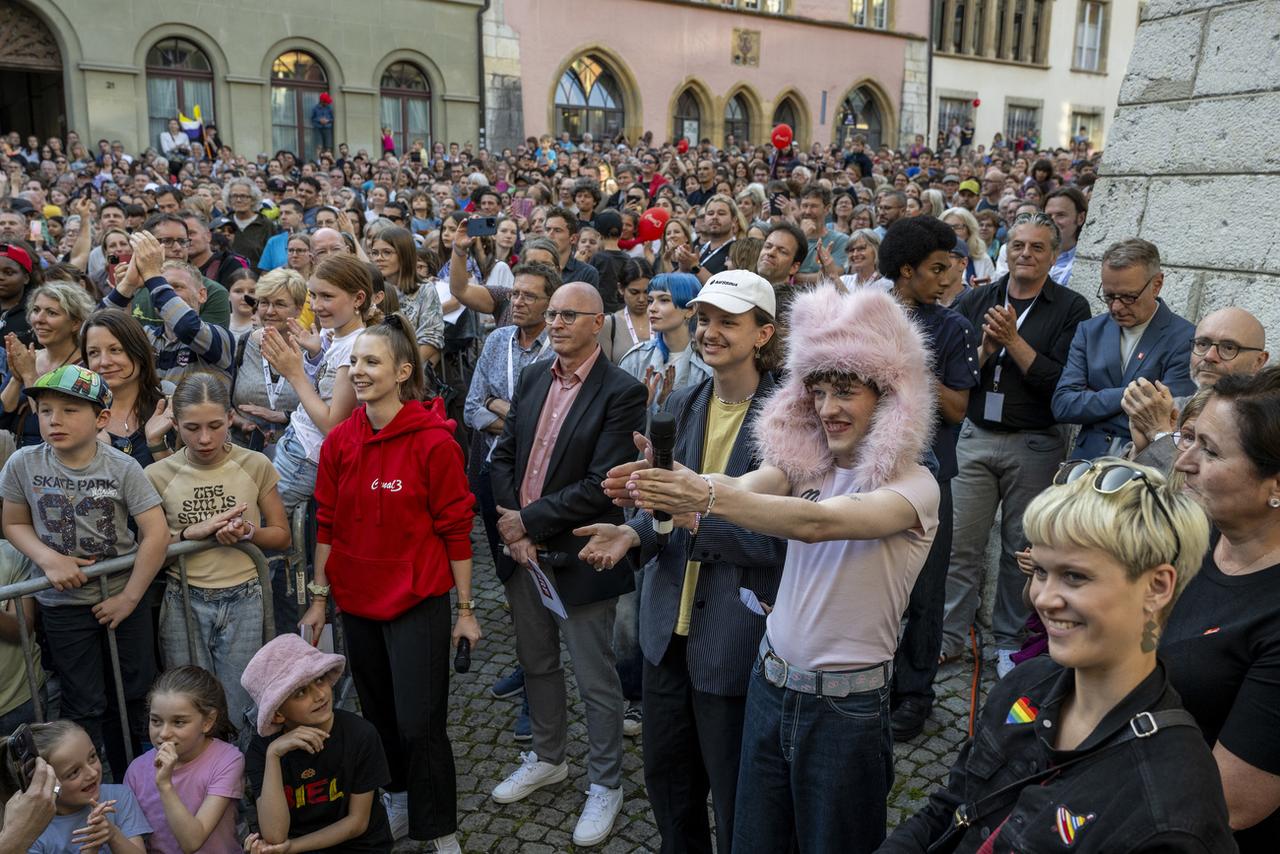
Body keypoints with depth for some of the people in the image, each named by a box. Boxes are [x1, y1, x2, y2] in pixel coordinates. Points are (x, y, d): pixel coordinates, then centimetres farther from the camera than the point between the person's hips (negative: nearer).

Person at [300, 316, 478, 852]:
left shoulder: (433, 441, -14)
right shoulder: (338, 442, 0)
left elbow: (455, 528, -10)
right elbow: (327, 523, 7)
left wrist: (466, 609, -7)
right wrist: (319, 597, 8)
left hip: (419, 603, -5)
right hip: (358, 602, 5)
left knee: (419, 725, -1)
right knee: (377, 716, 18)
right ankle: (398, 806, 39)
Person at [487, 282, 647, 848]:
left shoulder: (621, 392, -14)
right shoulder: (533, 378, 7)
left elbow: (602, 483, -20)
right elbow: (504, 455, 8)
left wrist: (529, 521, -15)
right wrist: (511, 526, -7)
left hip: (578, 557, -6)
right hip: (522, 547, 7)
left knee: (595, 680, 7)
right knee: (536, 662, 21)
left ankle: (605, 785, 26)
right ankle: (547, 758, 43)